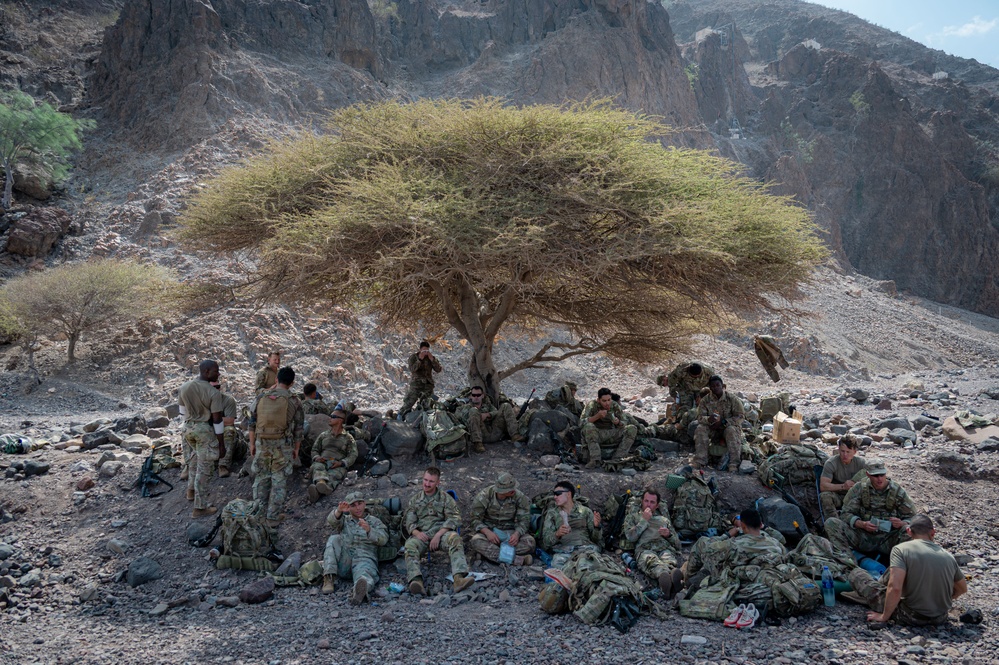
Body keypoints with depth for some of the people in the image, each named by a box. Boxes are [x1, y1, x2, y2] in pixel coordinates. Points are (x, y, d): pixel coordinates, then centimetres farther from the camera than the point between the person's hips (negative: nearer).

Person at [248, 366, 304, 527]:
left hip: (262, 443, 3)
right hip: (283, 445, -3)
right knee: (279, 481, 7)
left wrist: (252, 444, 13)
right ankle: (273, 516, 11)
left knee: (261, 478, 16)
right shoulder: (293, 401, -6)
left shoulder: (261, 397, 1)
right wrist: (296, 448, 9)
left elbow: (252, 422, 5)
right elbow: (298, 428, -2)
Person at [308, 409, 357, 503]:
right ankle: (321, 483, -72)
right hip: (322, 462, 2)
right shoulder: (323, 435, 30)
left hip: (338, 466, -2)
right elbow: (314, 449, 25)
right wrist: (316, 457, -1)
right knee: (318, 468, -37)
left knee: (333, 475, -39)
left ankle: (317, 492, -70)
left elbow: (353, 455, 6)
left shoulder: (348, 438, 19)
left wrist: (341, 463, -14)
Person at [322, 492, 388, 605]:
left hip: (364, 559, -3)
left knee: (363, 576, -38)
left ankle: (361, 589, -75)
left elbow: (383, 539, 0)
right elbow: (331, 520, -2)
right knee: (334, 539, -23)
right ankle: (329, 578, -29)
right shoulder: (344, 520, 24)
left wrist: (369, 530, -21)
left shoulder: (374, 522, 20)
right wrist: (339, 511, -26)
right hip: (343, 561, 3)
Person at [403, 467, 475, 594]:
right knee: (410, 545, -34)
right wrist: (416, 532, -10)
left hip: (441, 532, -1)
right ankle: (416, 581, -55)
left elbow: (454, 519, 2)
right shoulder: (415, 499, 22)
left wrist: (438, 535, -13)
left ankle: (459, 578, -54)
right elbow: (408, 520, 14)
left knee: (454, 538, -35)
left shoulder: (445, 498, 15)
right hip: (421, 534, 1)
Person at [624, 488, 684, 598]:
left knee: (670, 562, -40)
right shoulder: (632, 516, 31)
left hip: (665, 549, 2)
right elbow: (631, 537, 11)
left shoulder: (664, 517, 37)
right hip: (644, 549, -2)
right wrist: (644, 520, 10)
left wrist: (669, 535, 9)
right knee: (652, 560, -44)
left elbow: (677, 542, 30)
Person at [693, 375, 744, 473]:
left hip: (729, 426, -2)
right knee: (700, 429, -26)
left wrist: (723, 422, -21)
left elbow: (740, 416, -10)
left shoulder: (732, 399, -7)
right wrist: (708, 420, -32)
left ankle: (734, 465, -39)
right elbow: (700, 417, -6)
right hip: (712, 429, 3)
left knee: (731, 431, -37)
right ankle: (699, 462, -29)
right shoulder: (705, 400, -1)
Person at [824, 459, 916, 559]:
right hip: (863, 538, 1)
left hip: (888, 539, 0)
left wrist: (902, 523, -20)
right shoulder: (859, 488, 1)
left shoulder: (898, 491, 1)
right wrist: (862, 524, -21)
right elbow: (846, 513, 0)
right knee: (831, 523, -20)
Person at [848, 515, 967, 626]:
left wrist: (883, 617, -13)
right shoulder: (948, 556, 1)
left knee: (856, 574, 8)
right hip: (940, 619, 6)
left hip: (910, 618, -6)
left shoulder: (901, 549, -15)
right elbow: (962, 588, 16)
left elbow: (895, 588, -26)